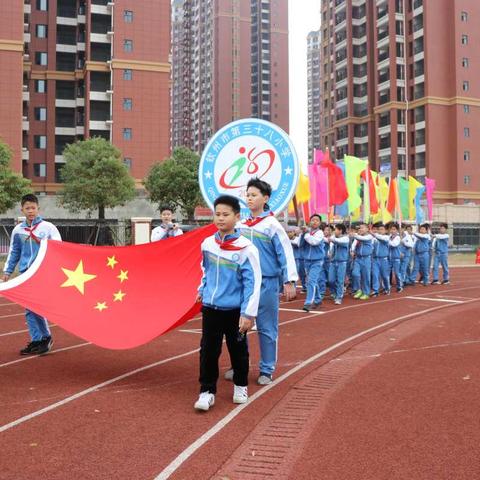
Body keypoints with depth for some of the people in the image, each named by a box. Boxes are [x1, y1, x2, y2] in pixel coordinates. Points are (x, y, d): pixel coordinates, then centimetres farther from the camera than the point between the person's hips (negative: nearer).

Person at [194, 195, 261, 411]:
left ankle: (240, 386, 32)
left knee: (238, 350, 12)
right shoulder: (207, 243, -1)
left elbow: (253, 282, -15)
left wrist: (249, 313, -16)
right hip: (210, 307, 3)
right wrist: (202, 290, 23)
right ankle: (207, 391, 15)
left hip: (235, 310, -3)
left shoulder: (246, 248, -15)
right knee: (208, 350, 3)